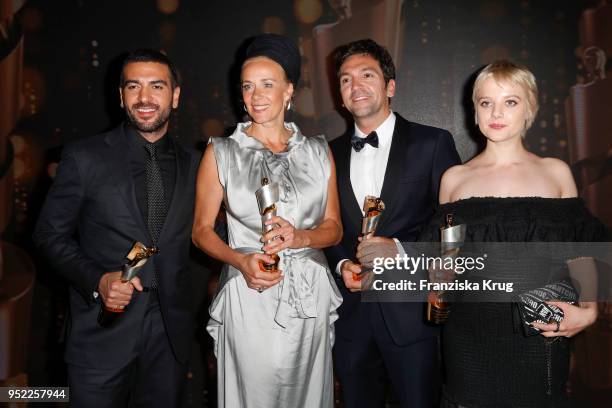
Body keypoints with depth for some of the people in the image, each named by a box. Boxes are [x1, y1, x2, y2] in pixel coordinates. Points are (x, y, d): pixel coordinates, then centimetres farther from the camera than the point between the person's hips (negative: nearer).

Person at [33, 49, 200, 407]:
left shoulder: (192, 164, 4)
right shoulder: (84, 157, -4)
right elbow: (50, 234, -1)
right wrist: (97, 280, -16)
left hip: (171, 334, 3)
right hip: (103, 331, -2)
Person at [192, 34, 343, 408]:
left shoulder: (318, 151, 6)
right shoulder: (222, 152, 0)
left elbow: (334, 227, 7)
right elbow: (202, 230, 2)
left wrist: (299, 237, -14)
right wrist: (240, 261, -17)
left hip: (310, 294, 2)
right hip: (250, 295, -2)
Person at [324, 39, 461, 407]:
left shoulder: (432, 143, -4)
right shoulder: (331, 154, 8)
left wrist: (400, 248, -19)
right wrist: (342, 264, -5)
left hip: (411, 311, -3)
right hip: (351, 312, 4)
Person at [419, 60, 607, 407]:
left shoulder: (556, 173, 4)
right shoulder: (454, 178, 5)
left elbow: (580, 253, 5)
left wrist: (588, 310, -10)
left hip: (540, 335, 0)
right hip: (469, 336, 0)